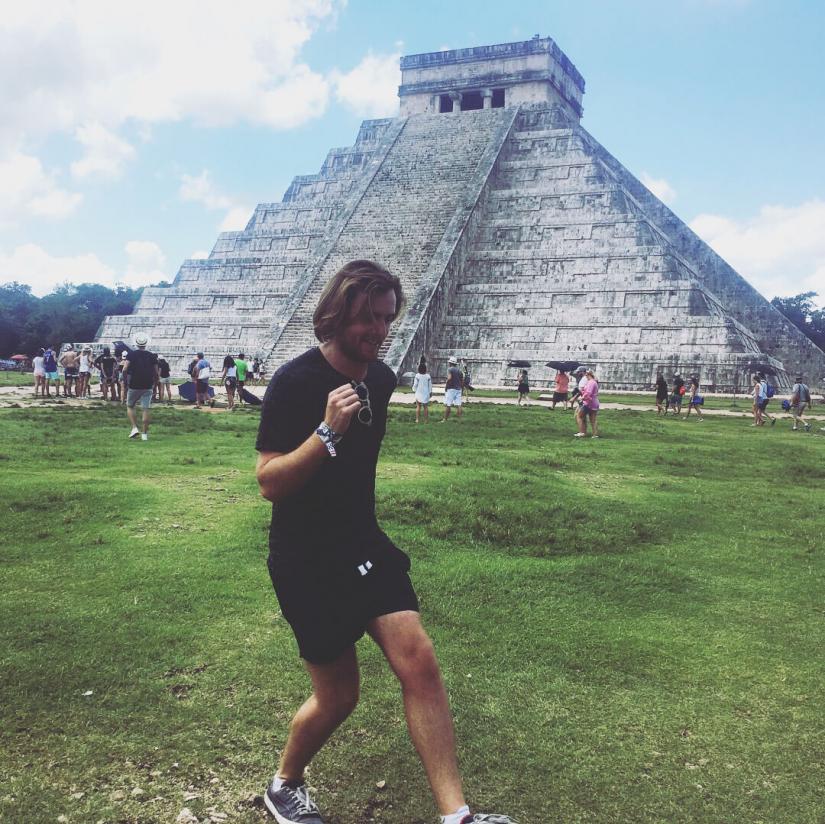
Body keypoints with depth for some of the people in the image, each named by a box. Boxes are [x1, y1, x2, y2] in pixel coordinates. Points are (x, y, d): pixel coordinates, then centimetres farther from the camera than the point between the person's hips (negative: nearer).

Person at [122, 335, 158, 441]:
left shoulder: (131, 354, -4)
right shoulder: (152, 356, 3)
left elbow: (125, 369, -12)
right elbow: (156, 373, 4)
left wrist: (126, 379, 4)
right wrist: (154, 384, 16)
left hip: (134, 386, -1)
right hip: (148, 387, 1)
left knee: (130, 406, 16)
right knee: (146, 409, 2)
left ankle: (135, 428, 3)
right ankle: (145, 433, 2)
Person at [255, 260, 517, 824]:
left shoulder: (382, 378, 4)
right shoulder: (295, 382, -17)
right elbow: (268, 483, -21)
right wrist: (327, 431, -33)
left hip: (364, 545, 6)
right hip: (306, 561, -6)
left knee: (419, 661, -7)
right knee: (340, 694, 4)